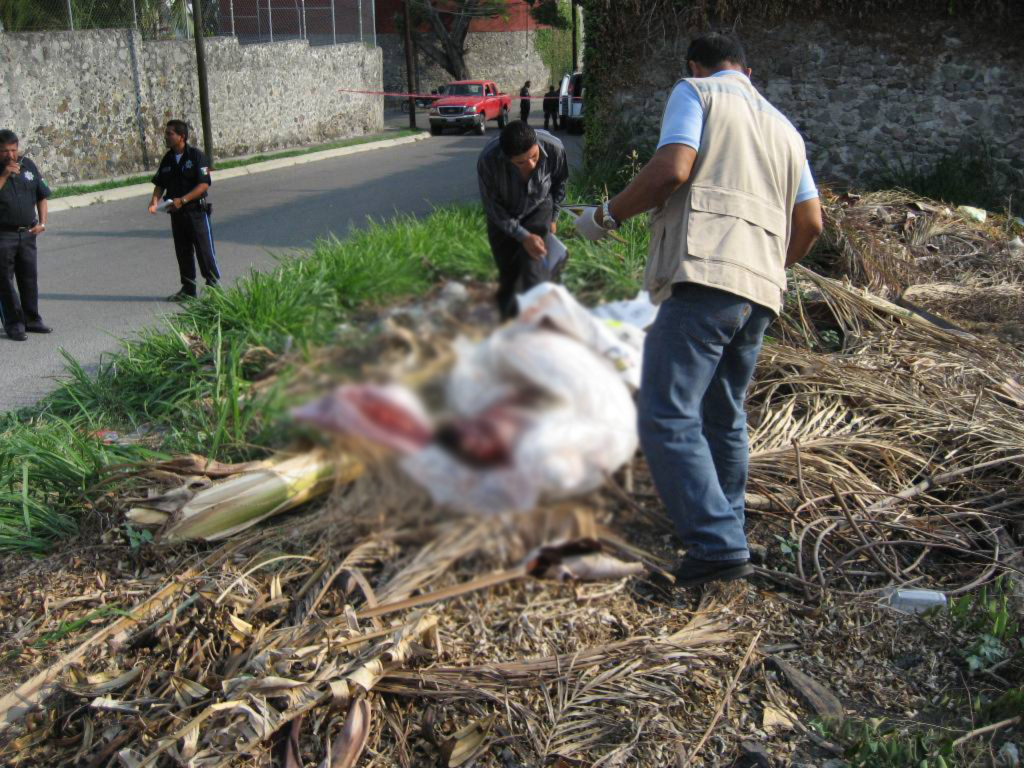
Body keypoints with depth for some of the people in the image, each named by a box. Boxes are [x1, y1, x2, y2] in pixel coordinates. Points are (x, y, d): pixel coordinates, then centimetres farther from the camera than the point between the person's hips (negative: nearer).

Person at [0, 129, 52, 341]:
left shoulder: (28, 165, 7)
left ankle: (31, 319, 22)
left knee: (29, 278, 12)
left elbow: (41, 196, 14)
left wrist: (42, 222, 4)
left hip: (27, 233, 4)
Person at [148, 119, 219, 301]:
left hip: (196, 210, -6)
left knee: (204, 249, -3)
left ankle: (214, 285, 7)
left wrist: (182, 200, -22)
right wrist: (155, 200, -7)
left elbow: (204, 184, -15)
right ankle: (188, 289, 19)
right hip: (176, 213, 6)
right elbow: (159, 184, 13)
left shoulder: (196, 156, -10)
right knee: (183, 252, 10)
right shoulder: (167, 159, 9)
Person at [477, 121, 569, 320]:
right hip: (503, 216, 0)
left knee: (534, 268, -15)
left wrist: (553, 218, 2)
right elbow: (492, 207, -22)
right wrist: (523, 236, -25)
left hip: (538, 210, 0)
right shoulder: (488, 160, -37)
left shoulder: (554, 148, -31)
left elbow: (560, 182, -6)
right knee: (508, 273, 6)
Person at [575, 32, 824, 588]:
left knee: (665, 417, -10)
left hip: (702, 277, -8)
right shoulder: (783, 128, 27)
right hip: (759, 291, 8)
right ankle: (725, 532, 27)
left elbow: (672, 168, -11)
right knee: (724, 417, 19)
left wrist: (607, 215, 1)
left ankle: (717, 546, -16)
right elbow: (810, 223, 20)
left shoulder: (695, 92, 8)